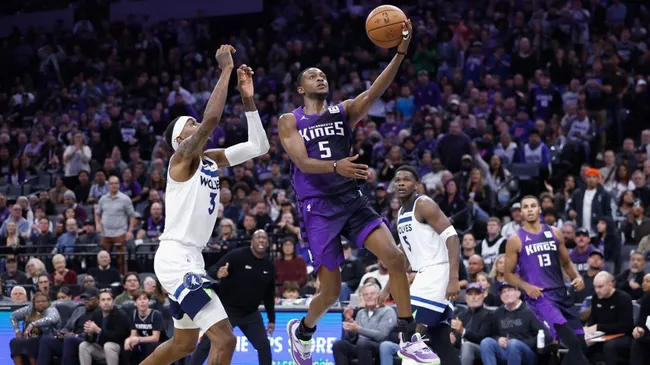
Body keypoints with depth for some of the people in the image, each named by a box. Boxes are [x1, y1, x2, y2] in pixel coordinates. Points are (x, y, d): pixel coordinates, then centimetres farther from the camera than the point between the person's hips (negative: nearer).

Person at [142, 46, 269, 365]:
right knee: (224, 339, -18)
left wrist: (248, 99, 4)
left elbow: (259, 146, 13)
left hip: (189, 259, 10)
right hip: (176, 258, -10)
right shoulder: (183, 157, -10)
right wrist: (226, 70, -19)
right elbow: (211, 118, -26)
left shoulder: (210, 160, 14)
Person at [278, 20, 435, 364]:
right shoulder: (290, 121, 3)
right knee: (331, 291, -1)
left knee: (394, 256, -18)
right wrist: (336, 166, -32)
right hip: (318, 207, -3)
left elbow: (374, 92, -9)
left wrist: (400, 53, -26)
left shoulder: (344, 111, 9)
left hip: (352, 200, 3)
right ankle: (303, 329, 32)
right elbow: (302, 162, -11)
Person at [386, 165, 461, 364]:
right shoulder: (401, 214, 18)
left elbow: (452, 238, -18)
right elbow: (404, 256, 27)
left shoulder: (423, 204, -10)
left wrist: (454, 279, -27)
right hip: (425, 275, 9)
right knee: (440, 340, 6)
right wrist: (387, 289, 25)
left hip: (437, 273, -9)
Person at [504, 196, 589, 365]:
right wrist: (526, 286, -14)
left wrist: (576, 277, 0)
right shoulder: (516, 240, 0)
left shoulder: (554, 233, 11)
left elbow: (566, 263, 21)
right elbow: (509, 274, 4)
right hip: (539, 296, -6)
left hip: (561, 293, 6)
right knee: (572, 342, -21)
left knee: (580, 343, 4)